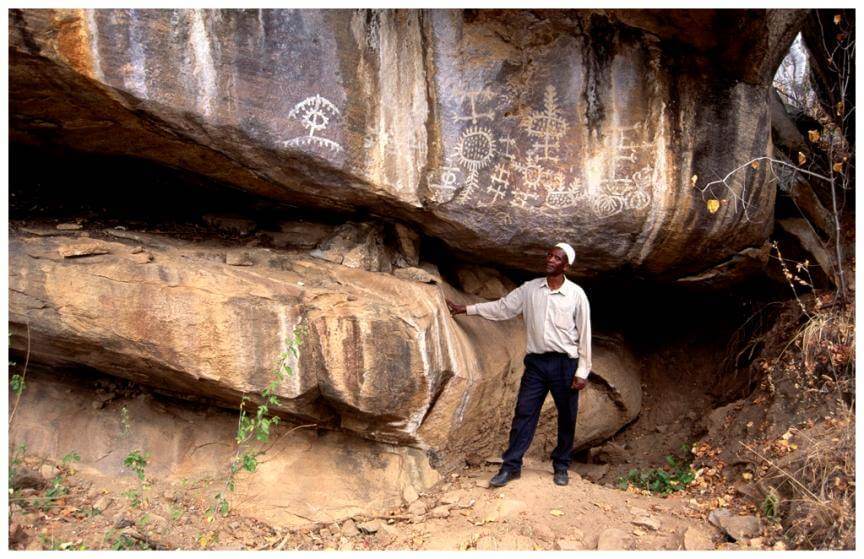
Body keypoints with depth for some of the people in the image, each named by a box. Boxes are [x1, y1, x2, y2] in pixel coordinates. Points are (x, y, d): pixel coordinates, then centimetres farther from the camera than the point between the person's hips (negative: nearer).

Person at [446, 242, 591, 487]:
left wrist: (582, 371, -7)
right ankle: (511, 466, 7)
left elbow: (584, 334, -4)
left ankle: (561, 466, 24)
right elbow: (502, 307, 11)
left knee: (566, 418, 7)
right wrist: (465, 309, 7)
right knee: (524, 413, 1)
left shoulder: (576, 294, -5)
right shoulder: (530, 288, 4)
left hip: (565, 363, -2)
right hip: (536, 362, 2)